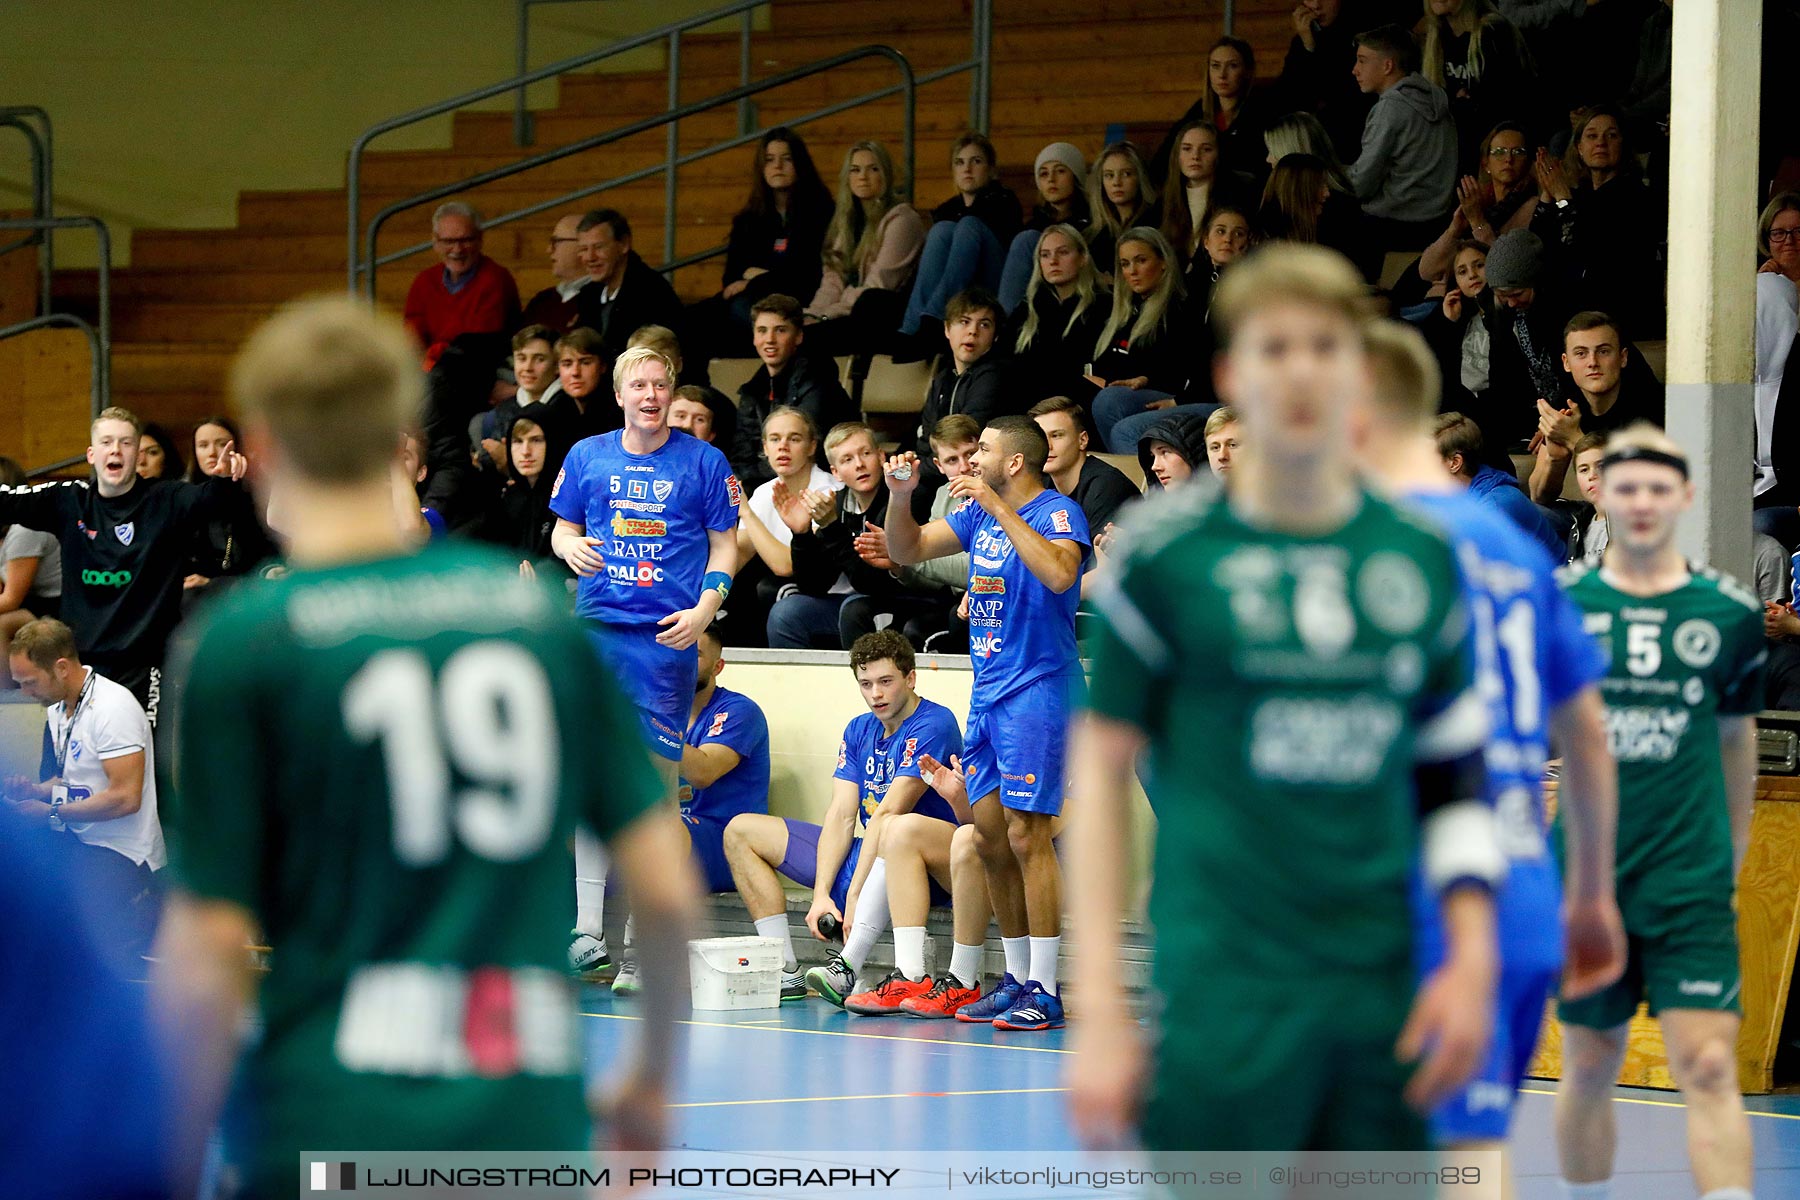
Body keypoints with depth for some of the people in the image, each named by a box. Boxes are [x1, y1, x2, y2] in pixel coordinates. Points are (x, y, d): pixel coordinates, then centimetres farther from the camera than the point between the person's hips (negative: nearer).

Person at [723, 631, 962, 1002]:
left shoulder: (934, 725, -14)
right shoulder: (859, 731, 10)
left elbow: (886, 815, -21)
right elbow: (841, 815, 0)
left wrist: (853, 896, -26)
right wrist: (821, 894, -14)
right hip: (864, 853, 9)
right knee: (741, 831, 6)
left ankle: (847, 968, -53)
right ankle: (786, 971, -11)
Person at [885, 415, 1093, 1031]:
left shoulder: (1058, 512, -11)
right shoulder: (978, 513, 13)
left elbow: (1059, 575, -30)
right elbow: (908, 550, 20)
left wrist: (998, 508, -28)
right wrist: (900, 496, 1)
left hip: (1037, 690, -8)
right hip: (988, 691, 8)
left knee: (1025, 835, -11)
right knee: (989, 836, 8)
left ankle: (1044, 991, -9)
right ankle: (1017, 979, 16)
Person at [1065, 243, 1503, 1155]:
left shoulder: (1423, 558, 11)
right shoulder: (1168, 552, -1)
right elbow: (1100, 771, 0)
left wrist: (1472, 958, 7)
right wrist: (1100, 1009, -5)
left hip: (1383, 997, 4)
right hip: (1223, 992, -4)